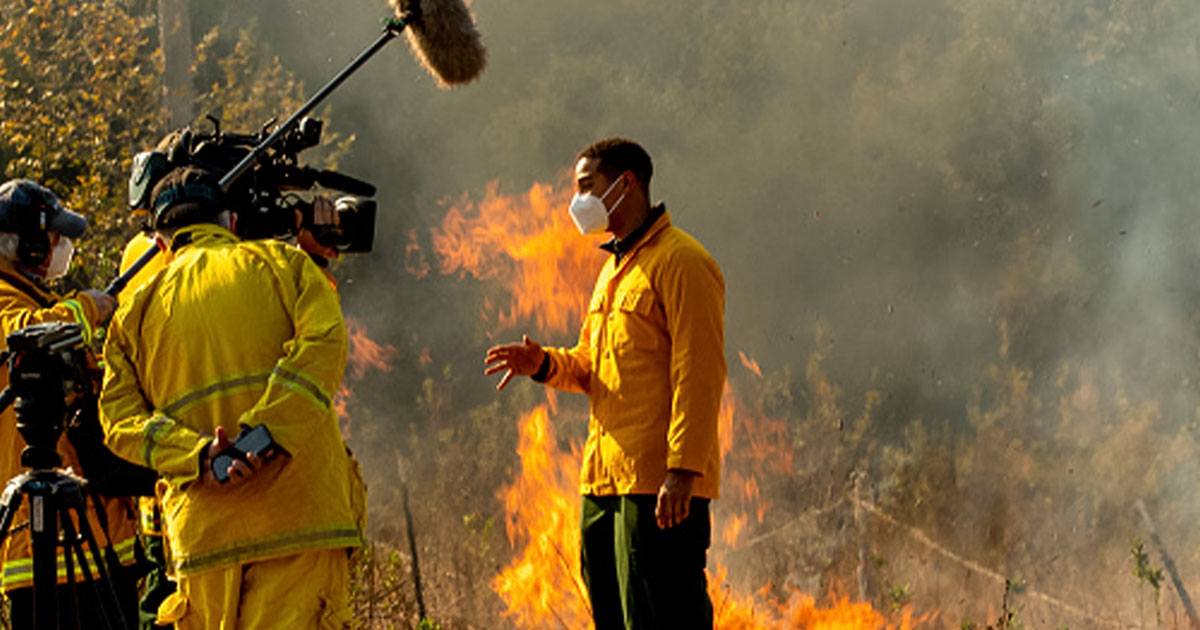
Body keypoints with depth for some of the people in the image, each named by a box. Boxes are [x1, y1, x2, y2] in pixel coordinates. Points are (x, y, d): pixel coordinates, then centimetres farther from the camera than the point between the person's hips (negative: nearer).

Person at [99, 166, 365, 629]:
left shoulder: (138, 308, 17)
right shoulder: (278, 262, 11)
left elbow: (121, 418, 4)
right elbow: (322, 344, -8)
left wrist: (197, 457, -8)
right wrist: (268, 433, -15)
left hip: (203, 528, 2)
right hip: (301, 508, -2)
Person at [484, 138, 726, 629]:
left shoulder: (680, 262, -9)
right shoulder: (614, 270, 22)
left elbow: (699, 375, -15)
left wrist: (682, 469, -22)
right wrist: (546, 364, 6)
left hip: (659, 484, -10)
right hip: (605, 480, 10)